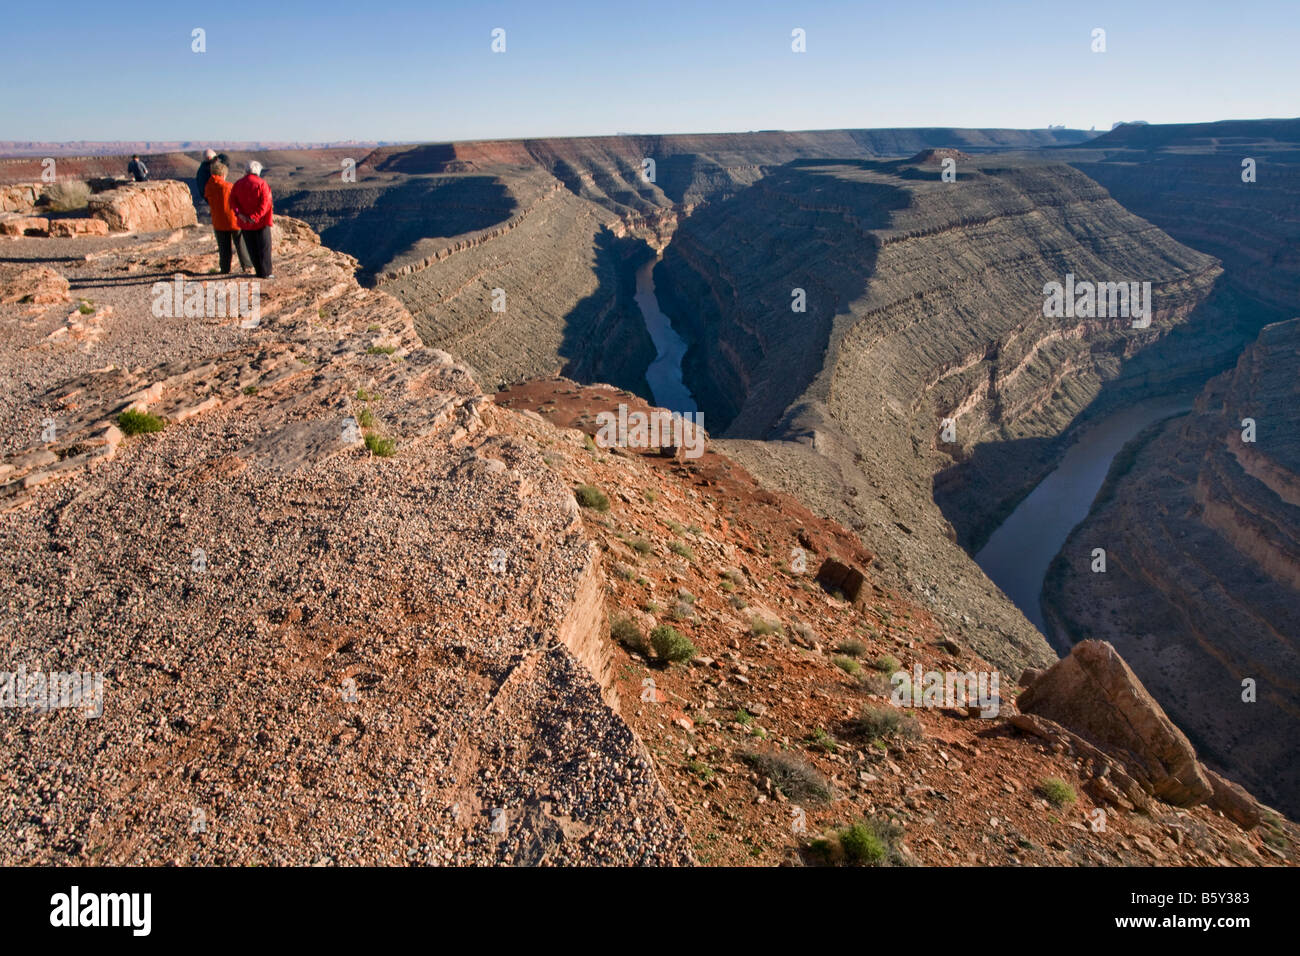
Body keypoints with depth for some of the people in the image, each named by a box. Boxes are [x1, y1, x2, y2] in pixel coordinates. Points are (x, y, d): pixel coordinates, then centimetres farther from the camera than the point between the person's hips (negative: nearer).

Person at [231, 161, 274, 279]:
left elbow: (233, 201, -3)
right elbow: (265, 202, -19)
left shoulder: (238, 184, 6)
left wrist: (239, 214, -12)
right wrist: (255, 216, -19)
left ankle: (259, 271, 15)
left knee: (252, 248, 12)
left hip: (245, 223, 4)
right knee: (264, 247, 3)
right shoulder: (261, 183, -9)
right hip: (260, 221, -4)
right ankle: (266, 272, 2)